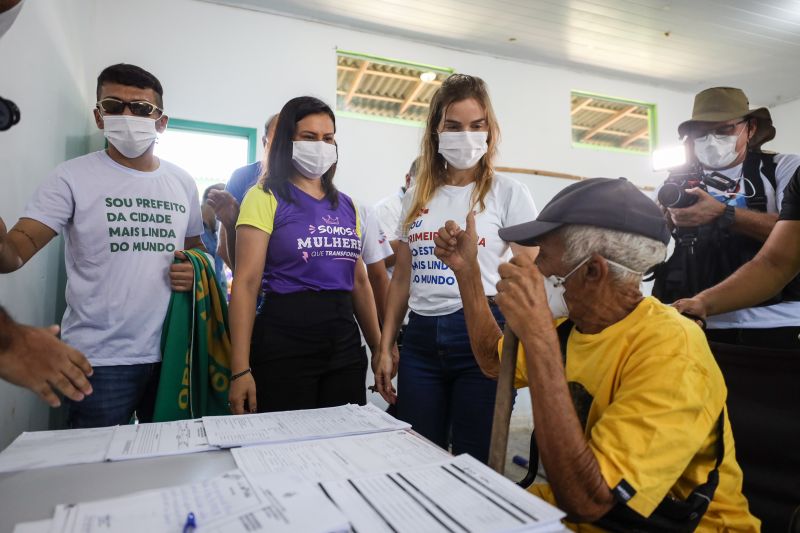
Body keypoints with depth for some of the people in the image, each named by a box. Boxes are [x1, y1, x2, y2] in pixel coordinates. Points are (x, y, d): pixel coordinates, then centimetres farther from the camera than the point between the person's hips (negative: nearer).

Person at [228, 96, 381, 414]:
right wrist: (241, 369, -15)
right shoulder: (265, 198, -3)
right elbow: (246, 283, -10)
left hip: (345, 343, 5)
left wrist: (379, 347, 14)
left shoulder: (346, 205, 12)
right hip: (284, 344, -5)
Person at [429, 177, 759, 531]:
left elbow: (584, 500, -33)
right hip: (571, 504, 6)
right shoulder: (573, 324, -4)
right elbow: (494, 360, 12)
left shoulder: (670, 351, -27)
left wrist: (538, 336, -36)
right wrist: (466, 268, 6)